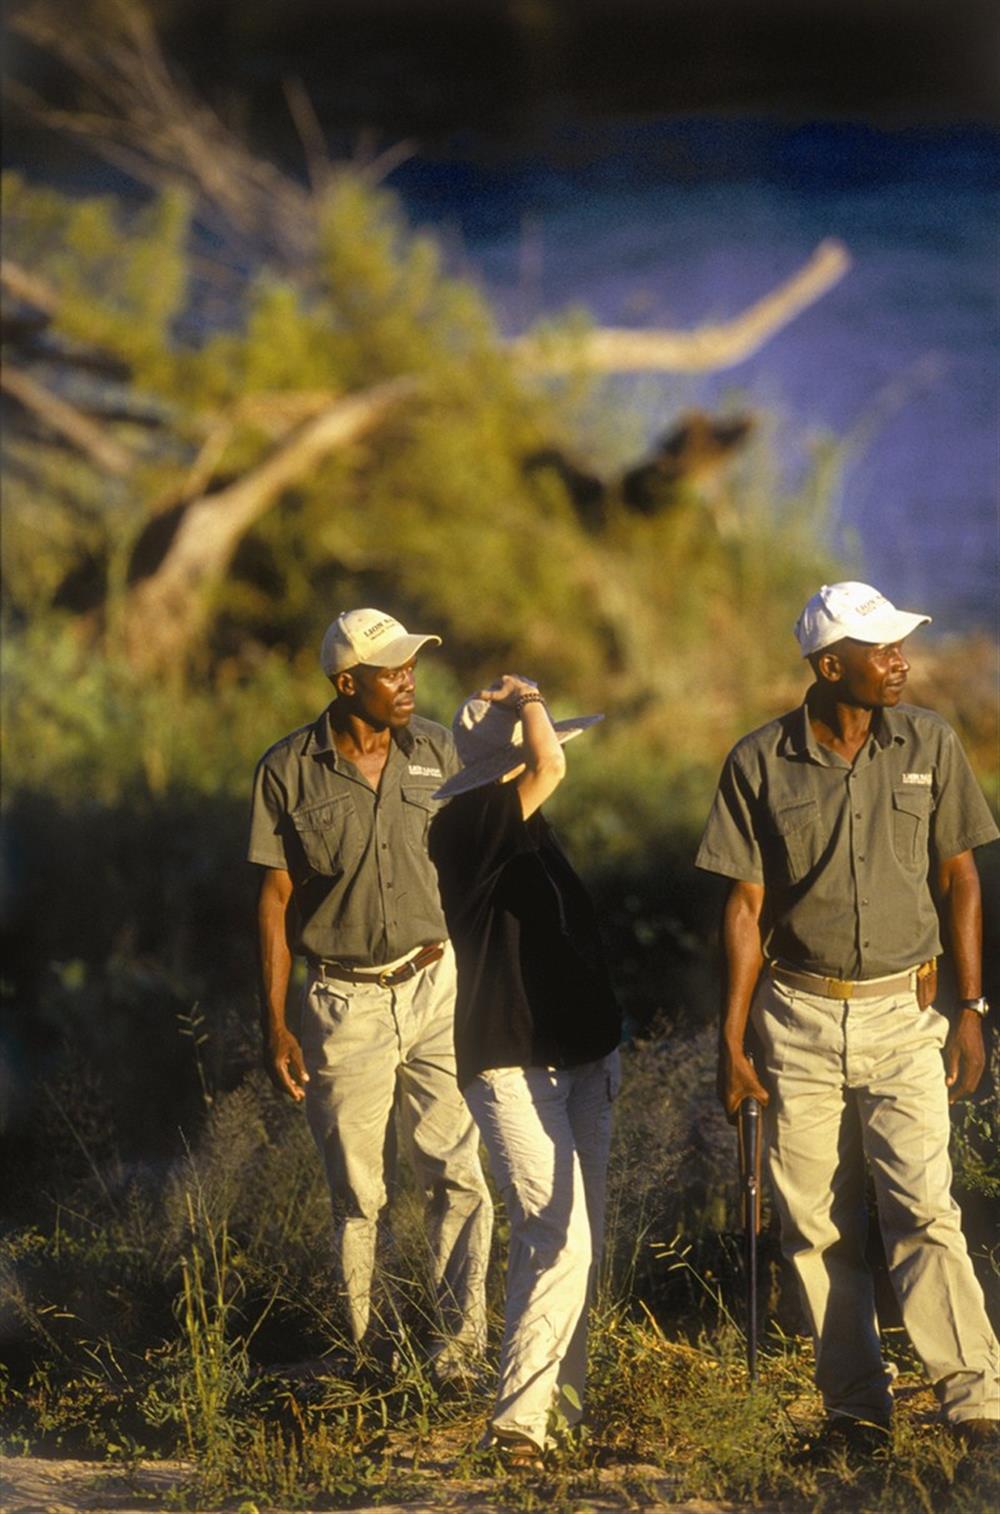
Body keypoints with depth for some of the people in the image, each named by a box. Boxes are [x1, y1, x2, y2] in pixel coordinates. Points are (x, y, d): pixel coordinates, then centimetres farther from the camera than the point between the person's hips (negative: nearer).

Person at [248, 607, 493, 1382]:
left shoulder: (434, 749, 1)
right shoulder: (289, 772, -6)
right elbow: (276, 898, -1)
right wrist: (275, 1023, -4)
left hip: (437, 988, 2)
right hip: (347, 1001, -2)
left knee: (461, 1172, -5)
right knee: (356, 1193, 5)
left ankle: (461, 1339, 1)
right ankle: (366, 1345, 15)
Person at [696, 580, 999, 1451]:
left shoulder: (930, 744, 0)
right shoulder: (761, 764, -3)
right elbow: (746, 906, 1)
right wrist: (732, 1042, -1)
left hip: (902, 1016, 0)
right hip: (799, 1018, 0)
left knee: (922, 1206, -13)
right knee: (817, 1225, 3)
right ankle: (857, 1406, 12)